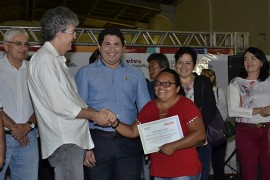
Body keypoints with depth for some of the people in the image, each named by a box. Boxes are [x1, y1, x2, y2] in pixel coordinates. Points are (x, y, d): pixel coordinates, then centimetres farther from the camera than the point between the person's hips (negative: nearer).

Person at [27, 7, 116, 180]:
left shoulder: (57, 60, 18)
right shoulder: (44, 59, -12)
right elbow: (61, 106, -17)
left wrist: (99, 112, 4)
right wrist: (94, 115, -4)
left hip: (75, 140, 9)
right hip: (64, 143, -9)